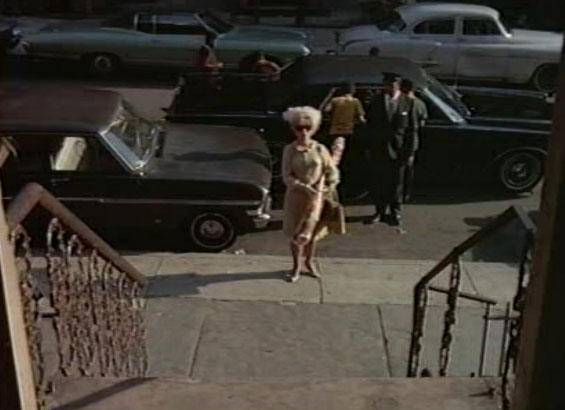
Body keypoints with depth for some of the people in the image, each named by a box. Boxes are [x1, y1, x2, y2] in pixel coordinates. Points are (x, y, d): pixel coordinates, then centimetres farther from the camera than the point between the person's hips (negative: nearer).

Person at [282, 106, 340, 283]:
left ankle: (309, 262, 37)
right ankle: (297, 266, 29)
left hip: (316, 197, 1)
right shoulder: (289, 150, -9)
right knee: (296, 233, 9)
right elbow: (287, 176, -12)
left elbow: (332, 170, 0)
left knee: (312, 231, 13)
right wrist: (305, 188, -23)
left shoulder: (320, 149, -6)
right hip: (296, 196, -1)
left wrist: (331, 185, -19)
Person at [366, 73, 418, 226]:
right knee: (379, 181, 6)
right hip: (379, 149, 1)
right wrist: (369, 147, -1)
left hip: (398, 149, -1)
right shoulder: (376, 100, 1)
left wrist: (410, 151, -5)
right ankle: (380, 210, 20)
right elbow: (370, 124, 4)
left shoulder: (408, 102, -4)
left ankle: (395, 212, 22)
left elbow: (412, 129, -2)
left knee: (396, 182, 8)